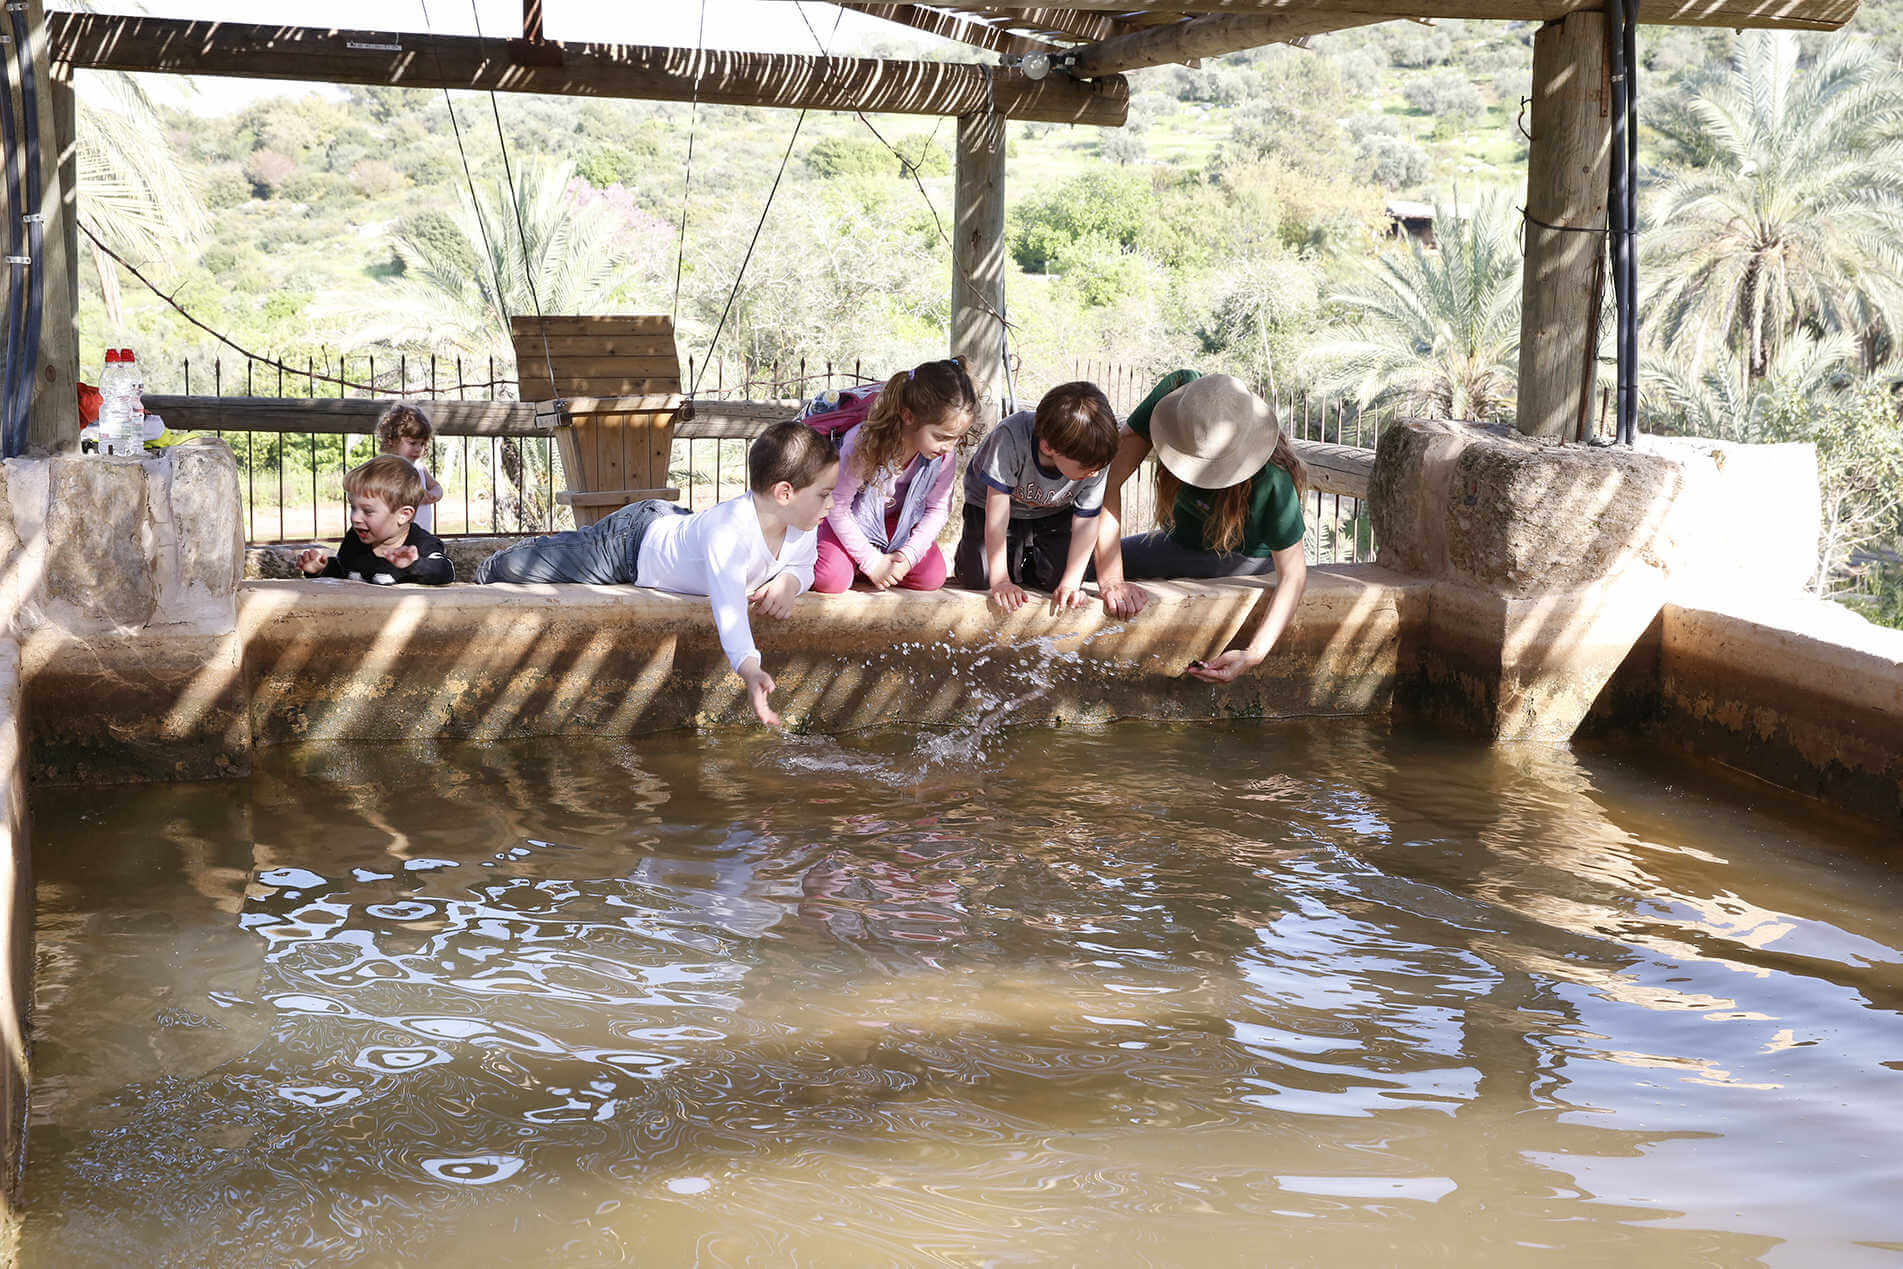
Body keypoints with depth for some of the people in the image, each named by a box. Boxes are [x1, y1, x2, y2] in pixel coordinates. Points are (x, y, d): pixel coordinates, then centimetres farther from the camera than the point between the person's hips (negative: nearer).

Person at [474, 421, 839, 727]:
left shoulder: (804, 528, -23)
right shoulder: (726, 530, -48)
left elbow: (802, 565, -1)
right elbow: (728, 606, -56)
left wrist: (789, 581, -27)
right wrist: (749, 669, -70)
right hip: (634, 541, -7)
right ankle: (491, 569, 40)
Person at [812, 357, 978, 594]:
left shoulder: (944, 455, -23)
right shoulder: (864, 444, -36)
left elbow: (938, 509, -7)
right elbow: (837, 507, -25)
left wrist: (909, 555, -20)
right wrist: (871, 561, -24)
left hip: (898, 521, 4)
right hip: (853, 519, -4)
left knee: (932, 578, -17)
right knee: (830, 580, -25)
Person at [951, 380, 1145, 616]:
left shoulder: (1094, 464, -31)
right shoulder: (1010, 439, -41)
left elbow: (1085, 524, -19)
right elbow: (997, 511, -35)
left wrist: (1070, 584, -25)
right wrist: (1000, 581, -34)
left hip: (1051, 513, 2)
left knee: (1058, 576, -14)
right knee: (976, 578, -17)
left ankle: (1028, 565, 20)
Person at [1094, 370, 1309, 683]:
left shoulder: (1272, 478, -39)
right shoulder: (1176, 391, -34)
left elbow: (1293, 574, -29)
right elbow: (1109, 480, -33)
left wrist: (1253, 655, -41)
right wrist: (1110, 580, -39)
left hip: (1245, 554, -4)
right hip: (1185, 532, 4)